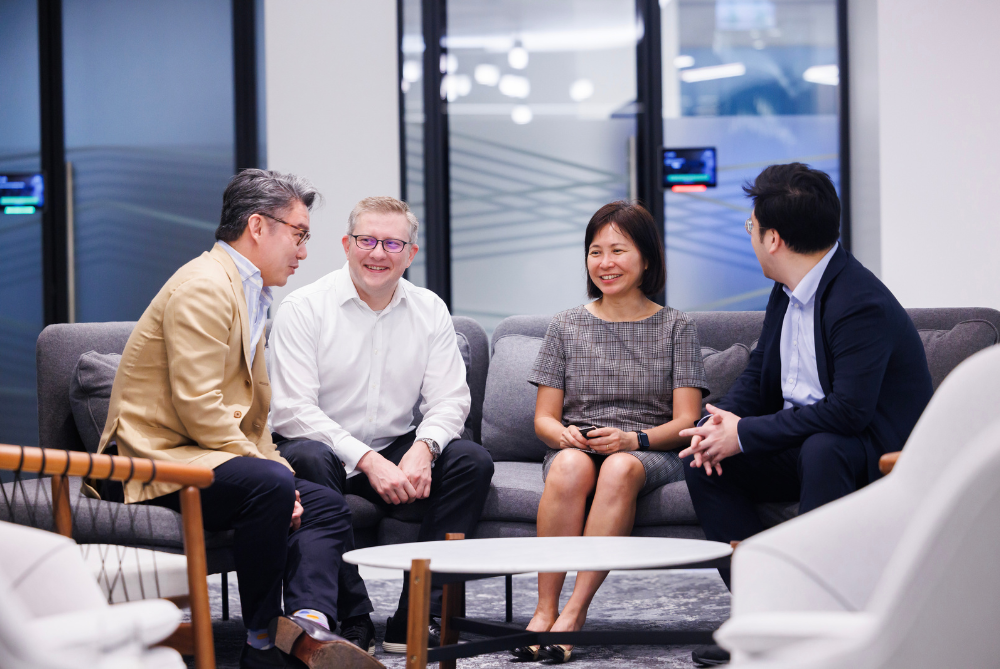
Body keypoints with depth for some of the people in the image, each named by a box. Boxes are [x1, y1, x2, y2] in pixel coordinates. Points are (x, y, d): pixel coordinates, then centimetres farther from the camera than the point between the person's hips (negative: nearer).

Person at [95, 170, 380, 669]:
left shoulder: (249, 293, 21)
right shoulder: (204, 286, -13)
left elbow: (252, 413, 22)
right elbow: (198, 407, -22)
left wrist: (283, 478, 4)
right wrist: (273, 474, -18)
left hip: (206, 454, 11)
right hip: (159, 456, -11)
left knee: (324, 503, 2)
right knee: (269, 486, -32)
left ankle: (309, 621, -24)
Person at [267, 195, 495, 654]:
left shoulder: (430, 311, 6)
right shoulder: (303, 308, -8)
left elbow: (450, 398, 0)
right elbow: (292, 410, -16)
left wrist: (424, 448, -23)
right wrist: (367, 460, -26)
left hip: (396, 451, 4)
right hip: (325, 448, -4)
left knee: (472, 461, -21)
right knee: (308, 458, -37)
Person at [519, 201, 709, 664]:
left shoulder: (675, 327, 9)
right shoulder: (566, 327, 13)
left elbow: (685, 422, 1)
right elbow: (543, 419, 12)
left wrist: (633, 439, -18)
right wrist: (564, 435, -12)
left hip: (651, 454, -1)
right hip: (574, 448, 1)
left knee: (620, 468, -38)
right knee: (570, 465, -36)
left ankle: (574, 612, -39)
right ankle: (544, 611, -35)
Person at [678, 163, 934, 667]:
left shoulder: (862, 305, -24)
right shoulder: (787, 292, 6)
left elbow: (848, 411, -31)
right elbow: (758, 374, 15)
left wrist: (746, 434, -24)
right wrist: (724, 421, -8)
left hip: (879, 455, -9)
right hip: (801, 448, 9)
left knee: (822, 449, -39)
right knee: (703, 458, -5)